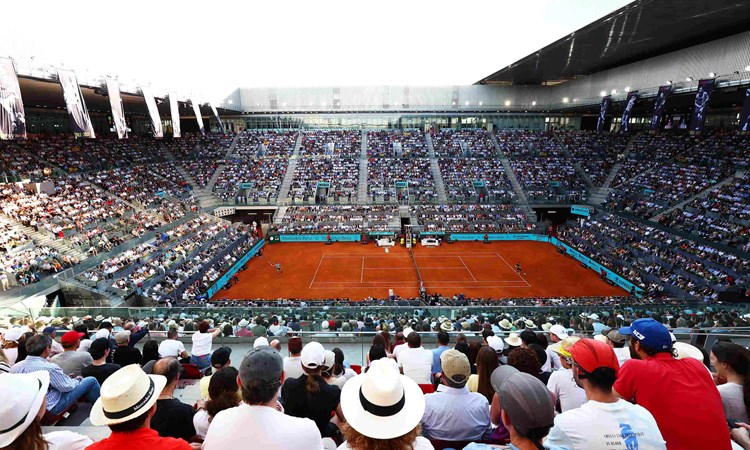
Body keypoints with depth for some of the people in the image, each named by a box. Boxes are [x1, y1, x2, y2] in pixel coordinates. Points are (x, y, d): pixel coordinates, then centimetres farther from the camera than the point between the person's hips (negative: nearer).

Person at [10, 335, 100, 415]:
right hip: (51, 407, -8)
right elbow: (67, 386, -19)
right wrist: (77, 380, 4)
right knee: (91, 381, -2)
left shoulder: (14, 368, -6)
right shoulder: (49, 368, -30)